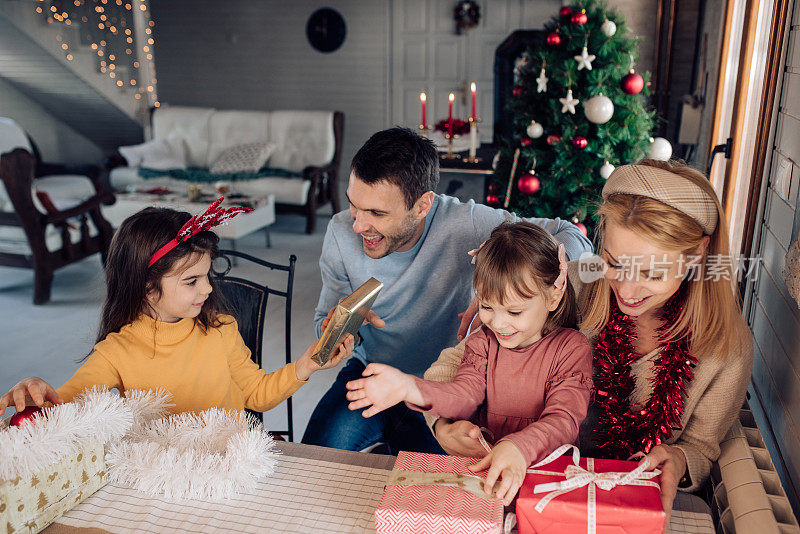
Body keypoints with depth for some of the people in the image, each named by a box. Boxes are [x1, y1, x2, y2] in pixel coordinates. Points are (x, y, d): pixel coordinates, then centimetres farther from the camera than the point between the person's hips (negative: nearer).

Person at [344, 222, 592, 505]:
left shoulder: (571, 348, -8)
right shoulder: (483, 341, 6)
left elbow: (564, 420, -19)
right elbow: (465, 394, -9)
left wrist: (518, 449, -40)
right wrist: (409, 387, -28)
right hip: (484, 464, 3)